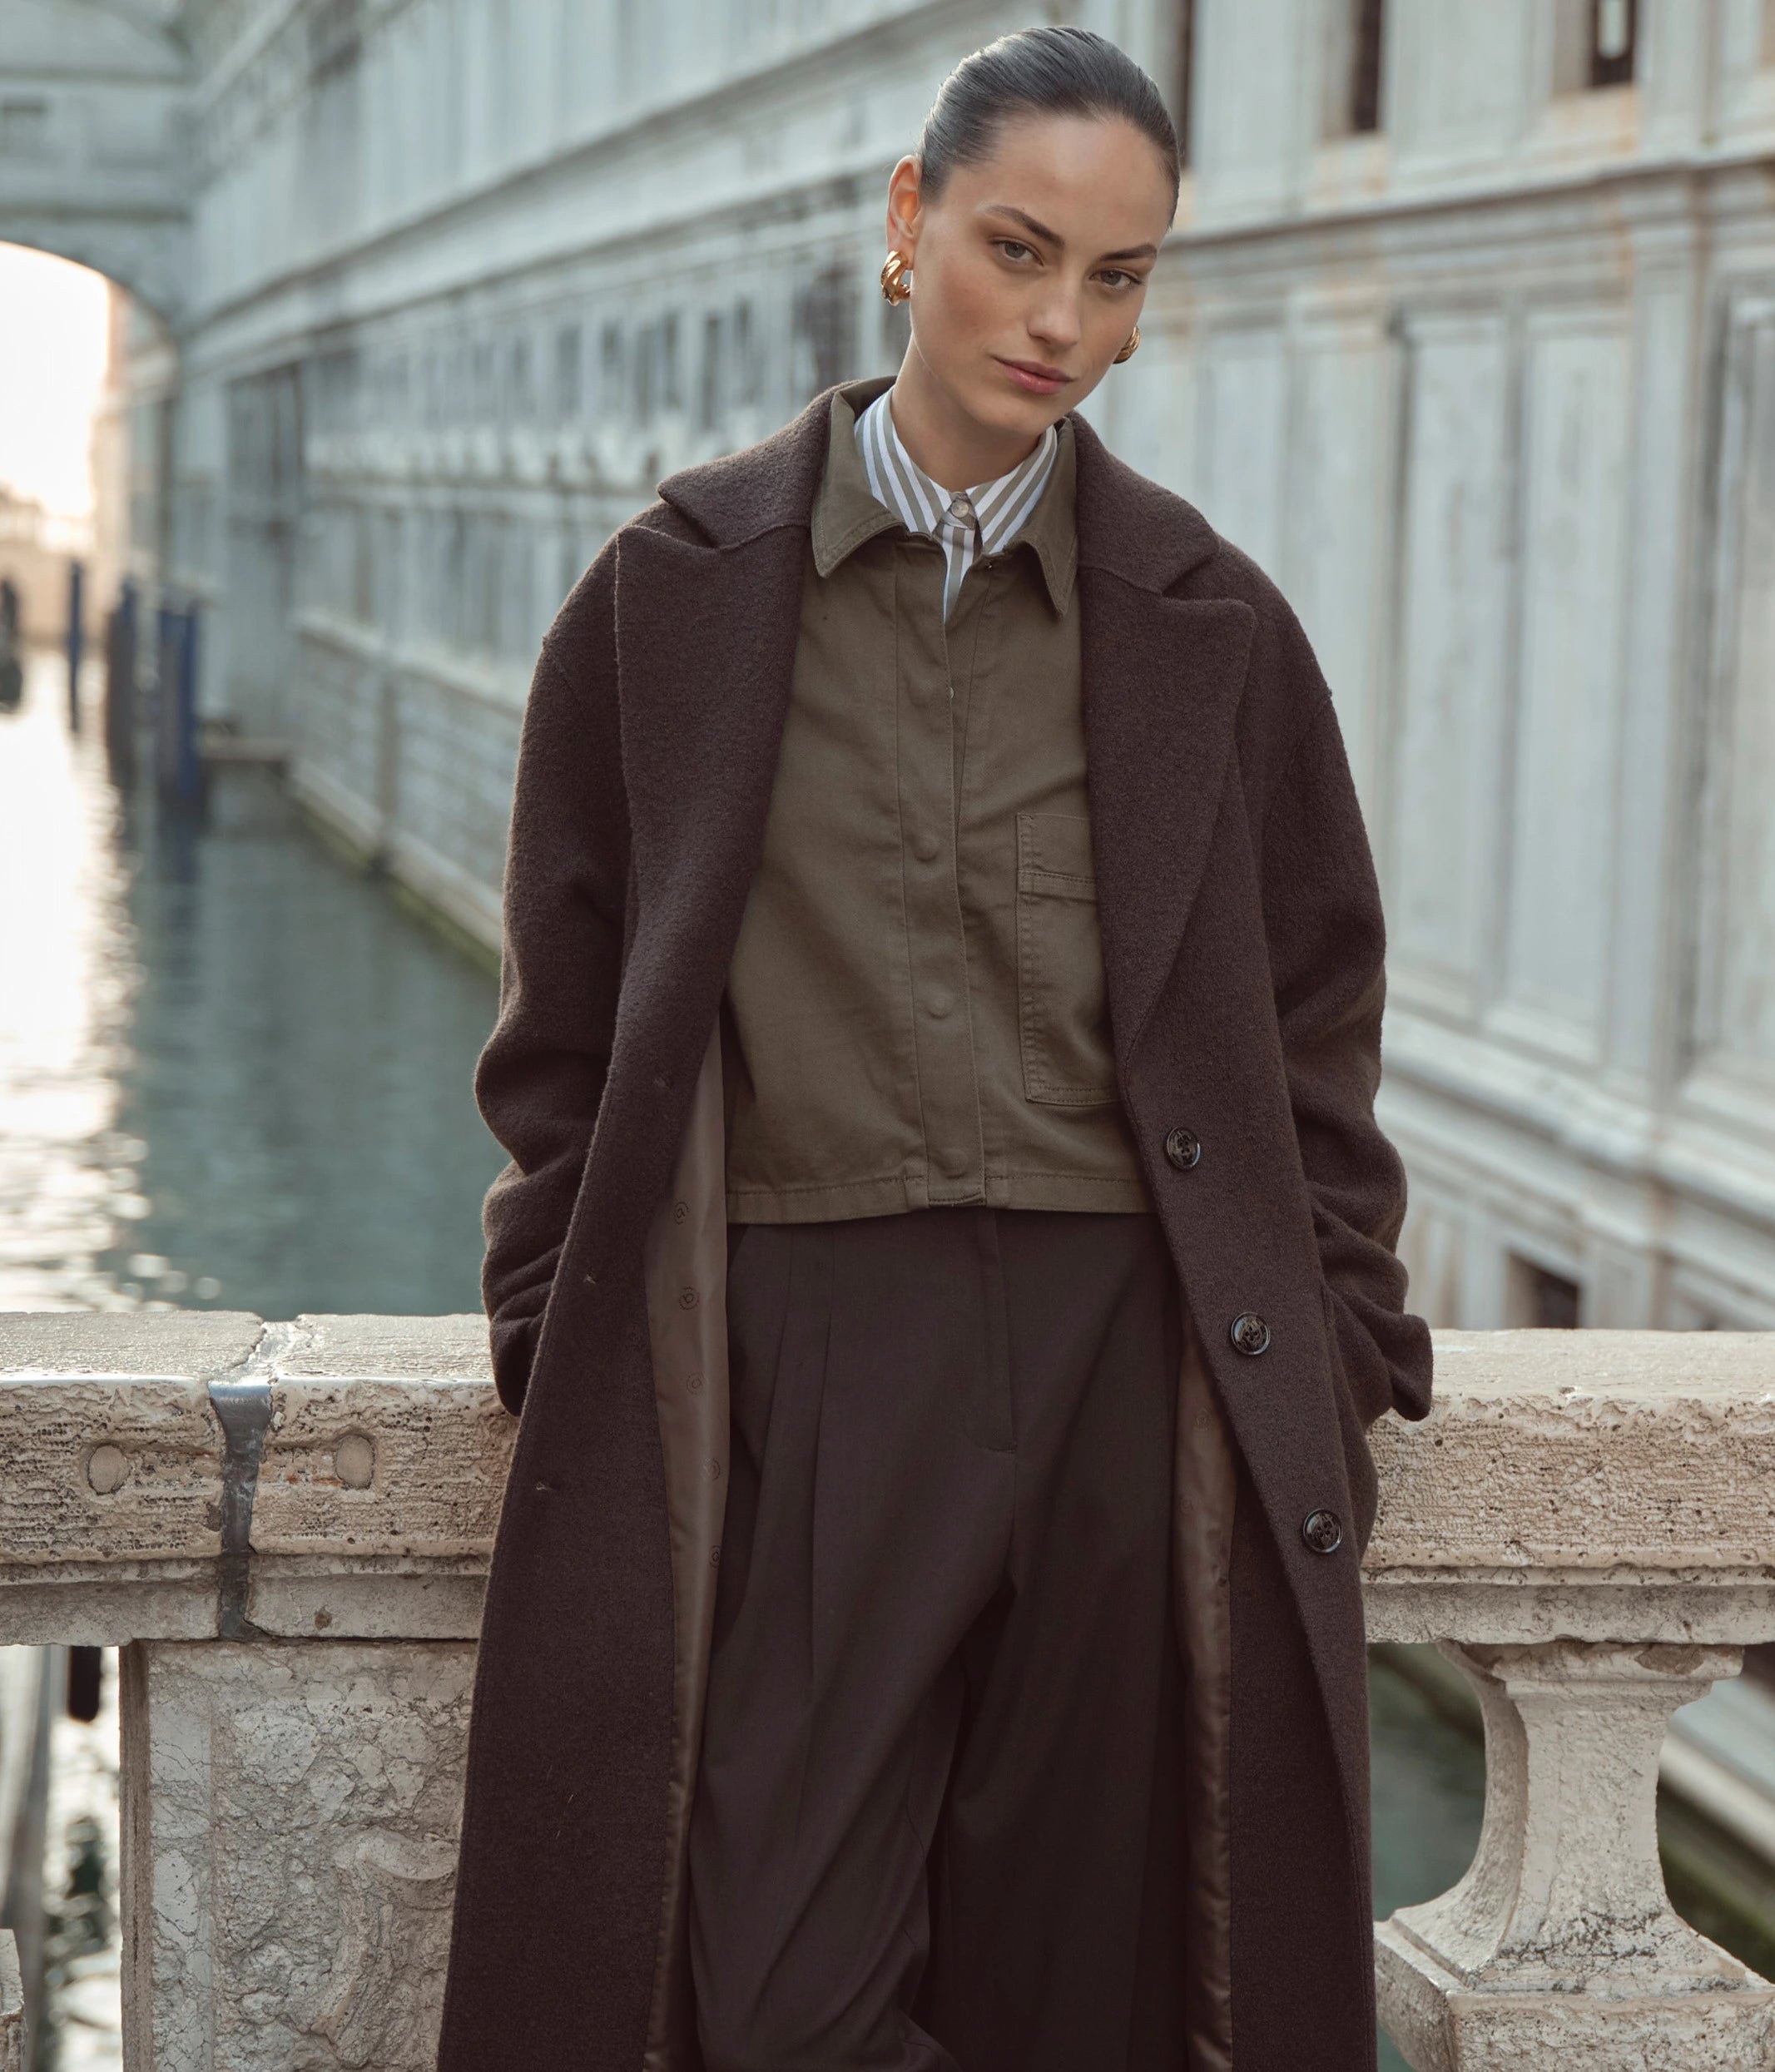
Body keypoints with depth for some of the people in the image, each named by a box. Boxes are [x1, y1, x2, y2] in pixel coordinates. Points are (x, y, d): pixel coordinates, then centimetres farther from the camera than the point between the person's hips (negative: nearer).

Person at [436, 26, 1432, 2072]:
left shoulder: (1210, 624, 6)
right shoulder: (683, 589, 4)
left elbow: (1316, 1019, 12)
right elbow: (569, 1021, 9)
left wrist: (1334, 1347, 5)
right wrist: (561, 1352, 5)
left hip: (1135, 1359, 1)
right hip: (801, 1352, -1)